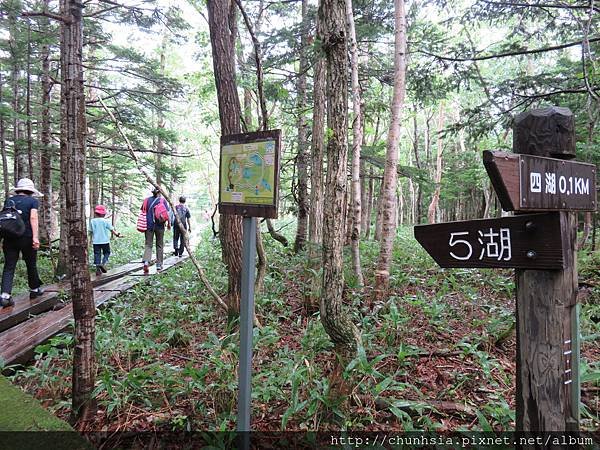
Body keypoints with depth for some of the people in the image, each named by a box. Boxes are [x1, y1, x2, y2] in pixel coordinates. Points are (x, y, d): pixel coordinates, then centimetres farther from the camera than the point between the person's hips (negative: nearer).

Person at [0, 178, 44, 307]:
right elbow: (33, 218, -13)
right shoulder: (33, 201, 0)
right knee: (31, 264, 14)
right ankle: (34, 290, 29)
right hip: (27, 237, -3)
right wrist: (35, 237, -18)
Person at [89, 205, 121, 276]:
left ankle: (98, 270, 4)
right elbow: (112, 230, -4)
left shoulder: (92, 221, 0)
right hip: (105, 241, -2)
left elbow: (90, 231, 7)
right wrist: (117, 235, 10)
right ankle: (103, 263, -14)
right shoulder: (105, 221, -6)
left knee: (97, 254, 7)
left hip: (96, 241, 2)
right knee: (106, 253, 12)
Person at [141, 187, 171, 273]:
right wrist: (169, 223, 5)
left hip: (149, 225, 2)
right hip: (159, 225, -1)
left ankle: (146, 261, -20)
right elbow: (167, 213, -6)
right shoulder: (162, 200, -1)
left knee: (148, 244, 3)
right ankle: (159, 264, 14)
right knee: (159, 245, 10)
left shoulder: (147, 200, 6)